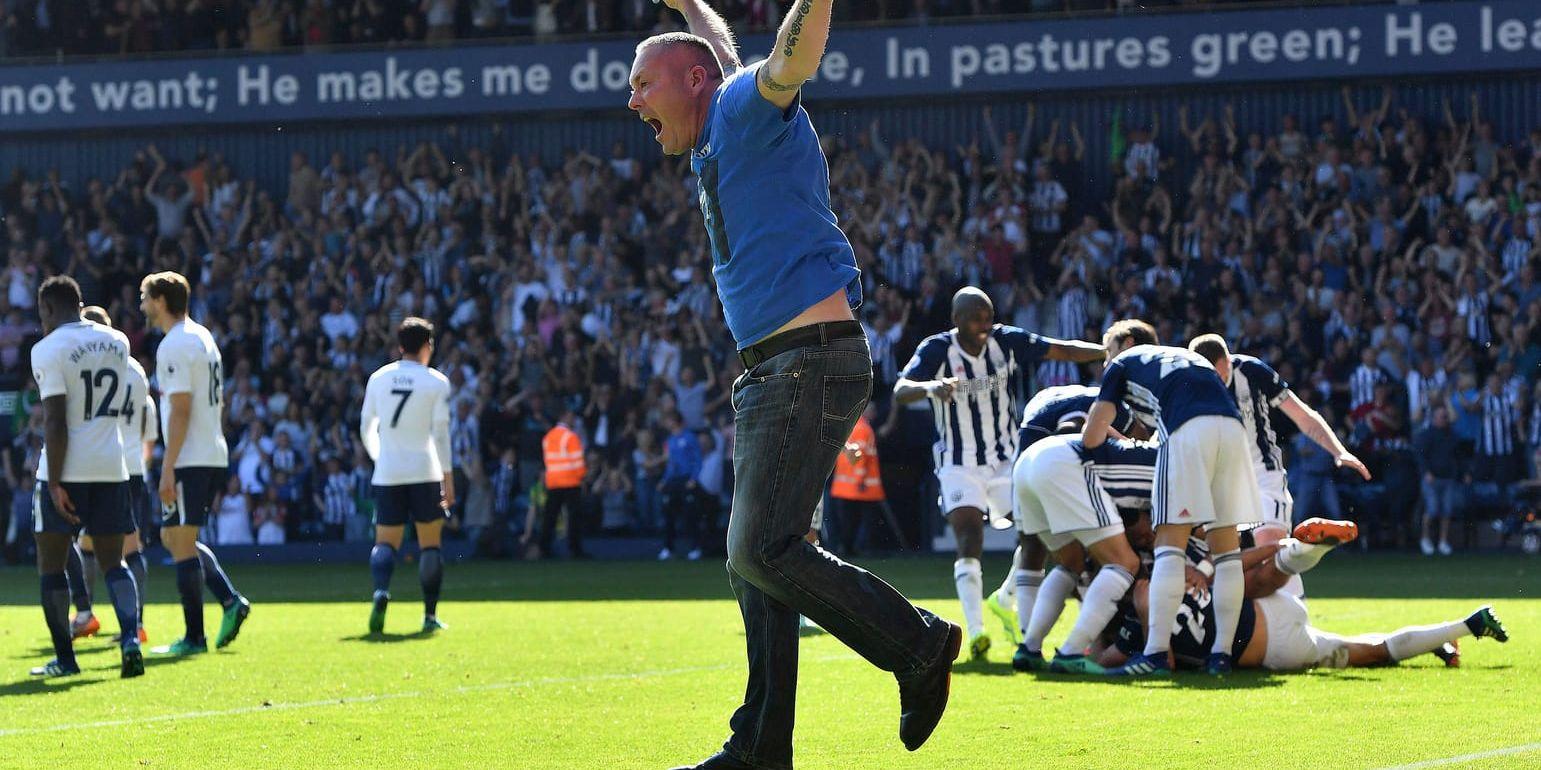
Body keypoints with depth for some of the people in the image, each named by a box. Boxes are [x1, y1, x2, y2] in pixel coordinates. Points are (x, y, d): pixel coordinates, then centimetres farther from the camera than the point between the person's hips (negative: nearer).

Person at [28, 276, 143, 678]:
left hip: (67, 471, -5)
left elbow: (56, 422, -15)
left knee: (50, 564, 7)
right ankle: (130, 638, -12)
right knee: (113, 562, 11)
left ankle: (64, 657, 5)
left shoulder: (49, 349, -9)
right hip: (111, 468, 5)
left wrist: (55, 483, -13)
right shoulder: (117, 341, 9)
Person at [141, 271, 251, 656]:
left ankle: (194, 637, -2)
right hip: (215, 455, 10)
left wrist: (167, 469, -19)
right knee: (176, 538, 17)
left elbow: (180, 410, -19)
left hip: (190, 461, -10)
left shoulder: (174, 346, -14)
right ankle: (231, 600, 5)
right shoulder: (204, 337, 16)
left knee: (181, 543, -4)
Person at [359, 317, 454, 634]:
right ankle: (430, 615, 6)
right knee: (430, 545, 7)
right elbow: (440, 432, -8)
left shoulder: (378, 378, 6)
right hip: (424, 472, -2)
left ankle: (381, 590, -25)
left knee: (385, 542, 4)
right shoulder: (436, 382, -3)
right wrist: (448, 476, -4)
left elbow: (366, 428, 12)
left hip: (387, 474, 2)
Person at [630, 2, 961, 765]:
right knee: (753, 557, 9)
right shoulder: (721, 137, 21)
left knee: (764, 551, -15)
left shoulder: (747, 108, -5)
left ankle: (920, 646, -4)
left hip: (811, 364, -10)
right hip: (771, 373, 10)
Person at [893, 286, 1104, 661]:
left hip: (1007, 459, 4)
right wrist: (931, 387, -48)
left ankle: (1004, 600, 19)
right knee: (969, 541, -18)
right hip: (960, 465, -4)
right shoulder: (937, 350, -14)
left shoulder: (1008, 342, -5)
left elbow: (1063, 350, -7)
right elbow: (900, 391, -27)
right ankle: (976, 631, -20)